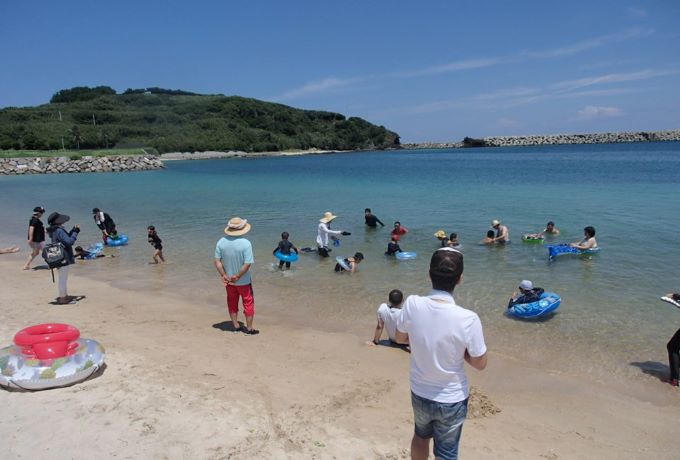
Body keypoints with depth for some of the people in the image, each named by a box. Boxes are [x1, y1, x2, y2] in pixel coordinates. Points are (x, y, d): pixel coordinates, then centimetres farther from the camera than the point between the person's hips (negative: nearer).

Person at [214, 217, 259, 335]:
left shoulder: (221, 242, -10)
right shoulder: (246, 243, -23)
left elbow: (217, 261, -9)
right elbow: (247, 264, -25)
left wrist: (223, 275, -6)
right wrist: (238, 276, -15)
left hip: (228, 280, 4)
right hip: (244, 281, -4)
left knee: (232, 303, 21)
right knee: (248, 303, 14)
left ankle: (236, 326, 33)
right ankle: (249, 328, 22)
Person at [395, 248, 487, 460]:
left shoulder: (412, 304, -21)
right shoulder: (468, 319, -29)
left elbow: (400, 338, -3)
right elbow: (480, 363, -14)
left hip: (419, 394, 3)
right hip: (452, 400, -3)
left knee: (420, 437, 30)